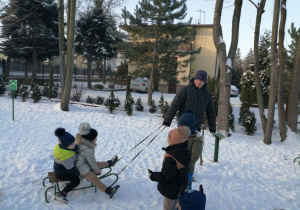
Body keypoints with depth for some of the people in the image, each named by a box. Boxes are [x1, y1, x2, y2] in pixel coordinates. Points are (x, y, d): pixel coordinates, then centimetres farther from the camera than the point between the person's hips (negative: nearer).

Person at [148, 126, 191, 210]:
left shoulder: (170, 157, -33)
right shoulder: (186, 152, -7)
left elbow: (167, 176, -27)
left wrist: (153, 176, -15)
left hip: (171, 190, -7)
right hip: (181, 188, 7)